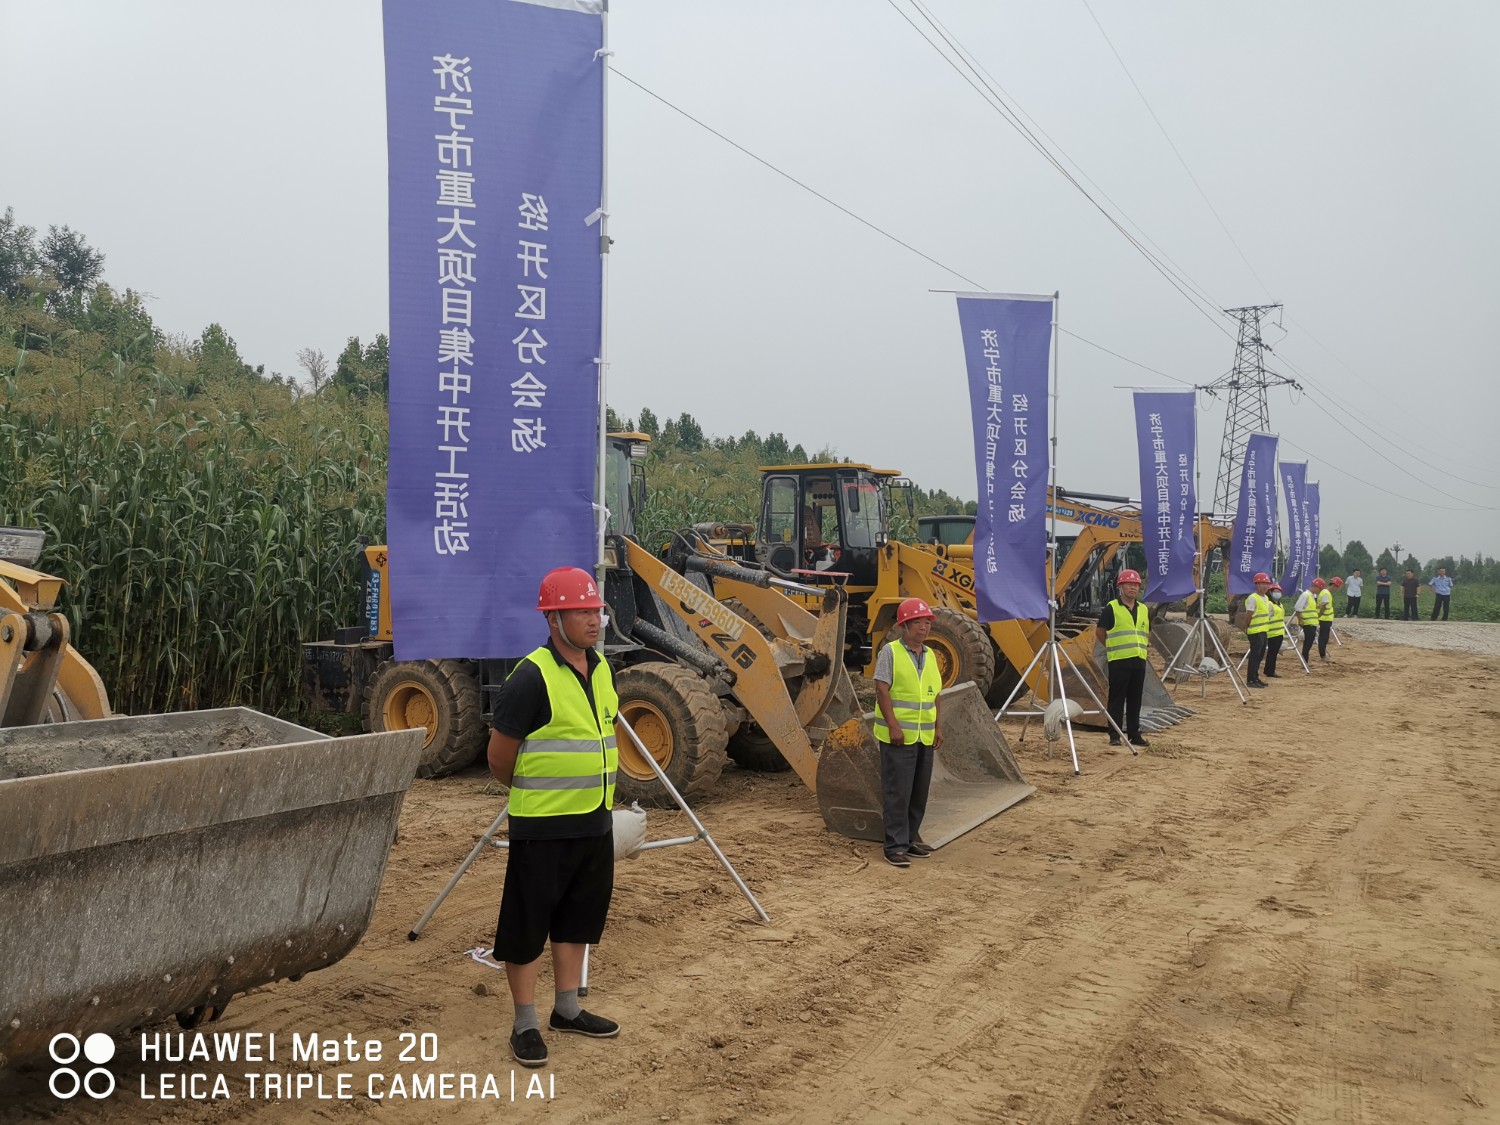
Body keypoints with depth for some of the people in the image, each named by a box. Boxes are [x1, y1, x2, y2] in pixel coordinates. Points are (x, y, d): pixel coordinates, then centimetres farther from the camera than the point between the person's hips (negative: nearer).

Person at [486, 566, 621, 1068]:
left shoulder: (601, 670, 6)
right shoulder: (532, 677, -19)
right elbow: (500, 757, -13)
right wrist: (528, 791, 4)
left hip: (595, 823, 8)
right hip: (542, 827, -8)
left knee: (578, 917, 19)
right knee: (528, 924, 5)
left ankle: (567, 1008, 35)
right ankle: (525, 1024, 19)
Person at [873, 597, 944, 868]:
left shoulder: (930, 655, 14)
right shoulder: (890, 652, -7)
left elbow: (935, 695, 18)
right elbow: (882, 691, -12)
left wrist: (938, 727, 11)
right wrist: (893, 726, -17)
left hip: (925, 737, 7)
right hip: (898, 736, -7)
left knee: (919, 792, 11)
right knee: (897, 792, -5)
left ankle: (910, 839, 23)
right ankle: (896, 846, 1)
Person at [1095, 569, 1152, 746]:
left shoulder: (1144, 610, 14)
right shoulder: (1111, 608, -4)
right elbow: (1099, 631, 2)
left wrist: (1144, 646, 14)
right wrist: (1112, 648, 4)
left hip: (1139, 660, 5)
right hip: (1118, 661, -5)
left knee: (1135, 700, 9)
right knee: (1117, 700, -2)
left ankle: (1134, 735, 16)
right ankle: (1114, 736, 3)